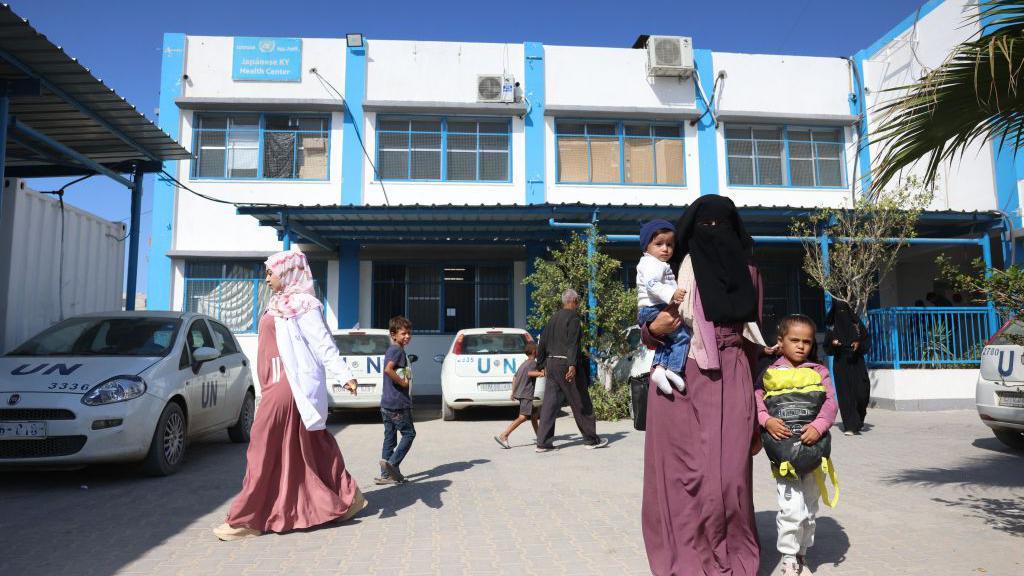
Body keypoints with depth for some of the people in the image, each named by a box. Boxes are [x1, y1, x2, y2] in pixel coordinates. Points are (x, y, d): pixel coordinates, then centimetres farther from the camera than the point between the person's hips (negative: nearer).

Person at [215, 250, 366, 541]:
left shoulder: (301, 303, -11)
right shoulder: (282, 303, 17)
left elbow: (323, 343, -16)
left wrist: (345, 375, -23)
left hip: (291, 384, -10)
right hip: (280, 384, 10)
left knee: (265, 448, -4)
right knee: (312, 447, 13)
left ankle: (247, 519, 5)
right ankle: (347, 497, 23)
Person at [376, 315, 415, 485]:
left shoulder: (391, 350, 17)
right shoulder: (398, 350, -13)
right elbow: (388, 369, -29)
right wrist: (403, 382, -19)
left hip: (387, 404, 9)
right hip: (398, 404, -9)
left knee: (390, 438, 11)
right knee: (409, 434, 3)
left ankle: (386, 474, 15)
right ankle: (392, 463, -6)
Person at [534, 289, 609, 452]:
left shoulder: (553, 318, 14)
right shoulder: (573, 317, -9)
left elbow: (543, 342, 17)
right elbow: (572, 343, -20)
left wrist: (541, 364, 23)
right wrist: (572, 365, -27)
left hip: (551, 364, 7)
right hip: (566, 364, -7)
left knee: (550, 403, 6)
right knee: (580, 403, 5)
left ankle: (542, 442, 4)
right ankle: (591, 439, 16)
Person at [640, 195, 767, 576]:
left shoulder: (747, 273, 11)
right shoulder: (671, 272, 8)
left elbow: (753, 340, 14)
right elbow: (647, 333, 13)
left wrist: (758, 406, 10)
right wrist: (654, 329, -12)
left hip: (729, 384, 1)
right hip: (678, 383, 0)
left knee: (726, 476, -5)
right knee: (682, 474, 1)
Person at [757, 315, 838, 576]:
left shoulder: (818, 372, 8)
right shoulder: (769, 373, 3)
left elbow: (830, 403, 2)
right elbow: (756, 402, 1)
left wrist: (818, 426, -14)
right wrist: (767, 421, -16)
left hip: (813, 447, 3)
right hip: (783, 447, -3)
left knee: (810, 508, 15)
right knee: (792, 508, -9)